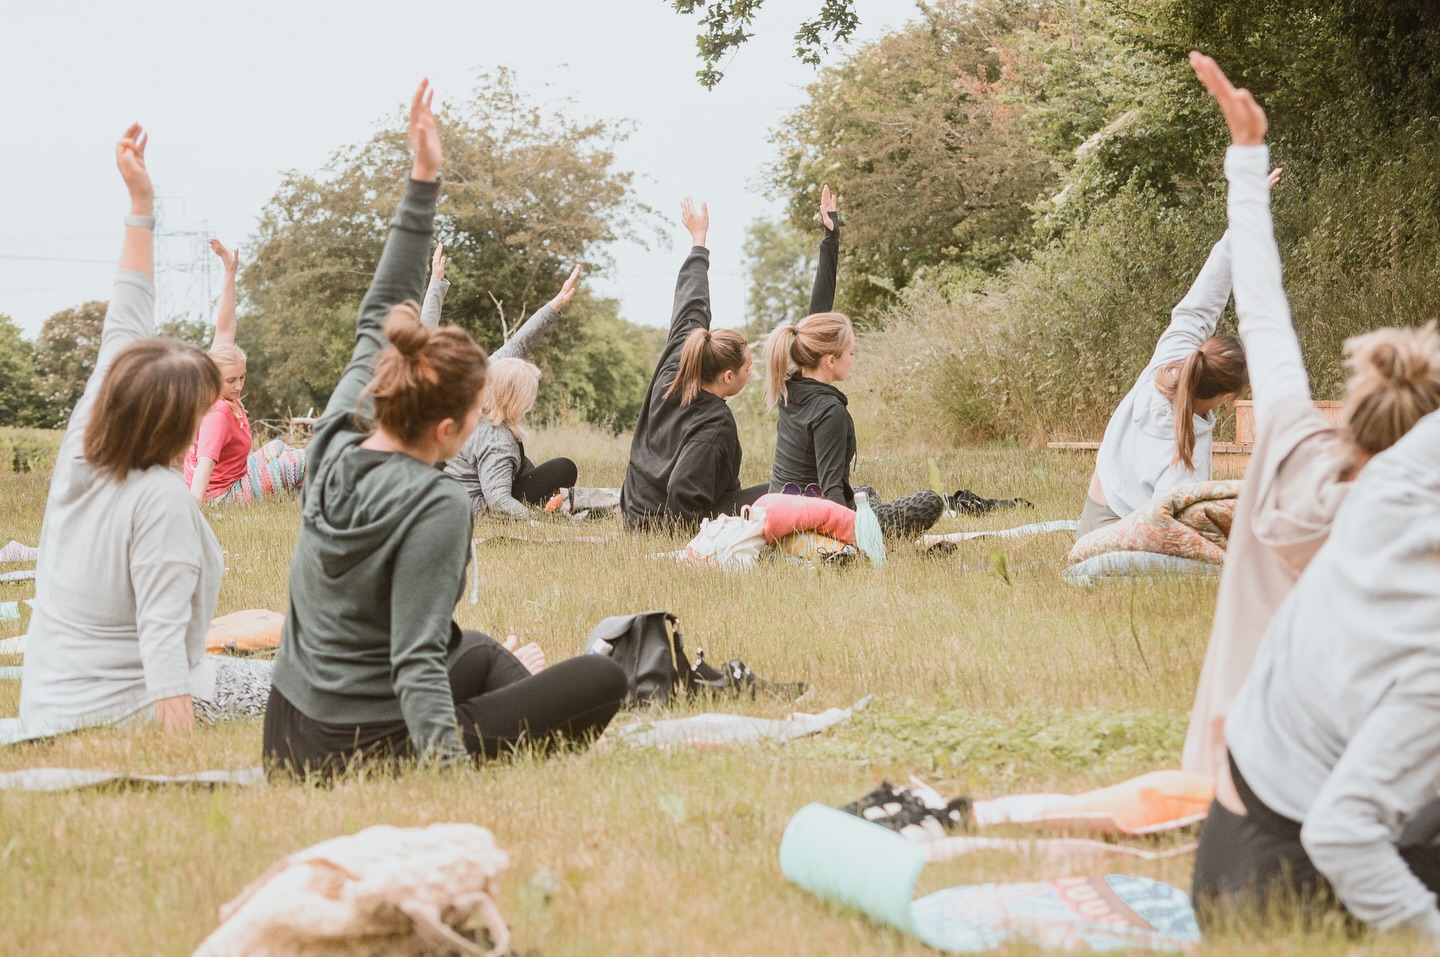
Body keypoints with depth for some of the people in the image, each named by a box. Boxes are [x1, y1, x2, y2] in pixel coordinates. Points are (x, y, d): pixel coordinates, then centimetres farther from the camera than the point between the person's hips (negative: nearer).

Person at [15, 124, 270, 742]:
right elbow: (161, 632, -30)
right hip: (117, 708, -9)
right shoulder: (161, 499, -25)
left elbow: (123, 327, 7)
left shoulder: (81, 448, -1)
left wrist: (141, 202, 9)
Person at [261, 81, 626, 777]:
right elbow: (417, 668, -30)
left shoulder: (337, 442, -2)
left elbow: (380, 318, 10)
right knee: (603, 679, -1)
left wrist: (422, 182, 11)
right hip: (360, 755, -8)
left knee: (482, 652, 34)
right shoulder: (435, 507, -24)